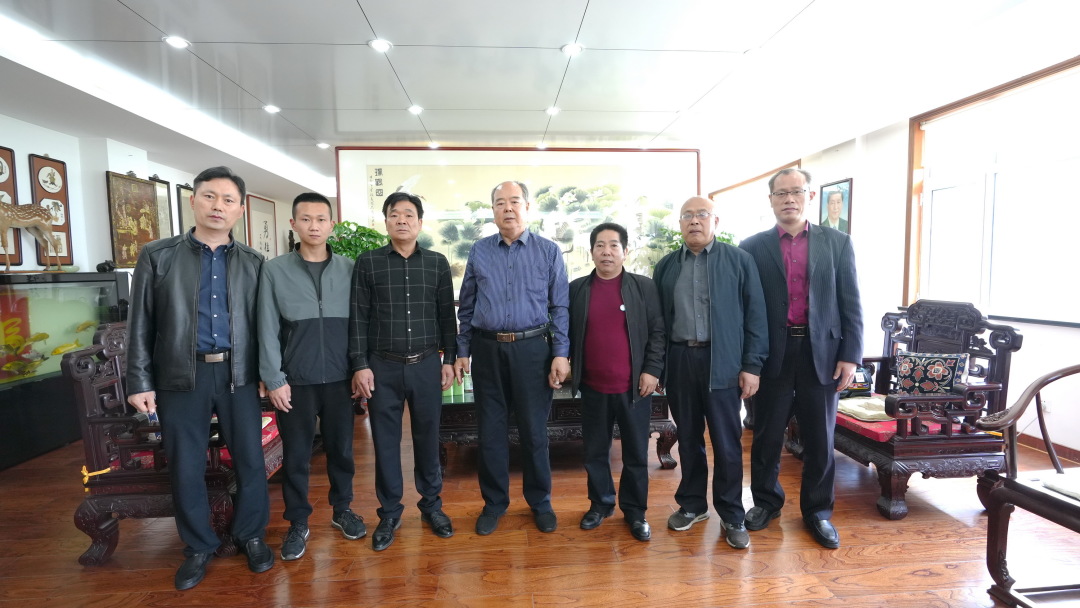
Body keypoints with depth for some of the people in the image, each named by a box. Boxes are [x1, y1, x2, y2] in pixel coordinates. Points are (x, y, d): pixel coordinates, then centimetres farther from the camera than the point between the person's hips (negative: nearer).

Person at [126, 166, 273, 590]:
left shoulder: (253, 262, 5)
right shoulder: (157, 256, 2)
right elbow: (141, 324, 2)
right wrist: (140, 382, -2)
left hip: (238, 375, 1)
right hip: (181, 377, 0)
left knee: (250, 461, 8)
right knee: (185, 468, 10)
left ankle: (251, 535, 29)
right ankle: (199, 546, 31)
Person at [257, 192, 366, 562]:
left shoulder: (348, 269, 2)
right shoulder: (274, 270, -1)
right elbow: (267, 329, -2)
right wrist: (274, 379, -5)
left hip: (339, 378, 1)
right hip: (295, 380, -1)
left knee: (341, 448, 13)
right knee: (296, 455, 10)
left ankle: (342, 509, 33)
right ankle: (297, 523, 27)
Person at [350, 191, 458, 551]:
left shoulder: (437, 263, 4)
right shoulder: (368, 262, 1)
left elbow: (446, 315, 6)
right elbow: (358, 317, 0)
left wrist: (449, 359, 3)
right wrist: (360, 365, -5)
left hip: (427, 365, 1)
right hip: (383, 366, 0)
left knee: (428, 437, 11)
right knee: (385, 440, 8)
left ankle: (432, 505, 29)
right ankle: (389, 512, 26)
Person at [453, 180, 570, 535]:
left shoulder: (549, 251, 1)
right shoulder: (479, 252, 7)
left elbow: (560, 307, 0)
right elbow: (466, 307, 10)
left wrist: (561, 354, -7)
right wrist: (462, 352, 7)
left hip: (533, 349, -2)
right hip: (487, 350, 2)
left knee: (534, 430, 8)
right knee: (490, 429, 11)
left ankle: (540, 502, 29)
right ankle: (494, 503, 30)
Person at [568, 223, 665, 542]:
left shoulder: (644, 287, -1)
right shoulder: (577, 288, 4)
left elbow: (658, 331, -1)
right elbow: (567, 331, 9)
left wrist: (652, 370, -7)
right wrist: (565, 363, 1)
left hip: (633, 386, -1)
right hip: (592, 387, 2)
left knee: (636, 453, 10)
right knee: (595, 451, 14)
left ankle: (635, 510, 28)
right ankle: (600, 504, 33)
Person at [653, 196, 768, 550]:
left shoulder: (738, 260, 0)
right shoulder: (666, 266, 9)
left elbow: (755, 314, -2)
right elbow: (657, 318, 8)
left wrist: (752, 365, -7)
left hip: (722, 362, -2)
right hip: (679, 360, 3)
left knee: (727, 442, 5)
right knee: (688, 438, 14)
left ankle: (732, 516, 23)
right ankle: (692, 504, 31)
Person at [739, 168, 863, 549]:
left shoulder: (837, 243, 5)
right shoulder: (753, 247, 1)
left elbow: (850, 304, 3)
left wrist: (850, 356, -3)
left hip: (821, 353, 1)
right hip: (772, 355, -1)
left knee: (820, 439, 11)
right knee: (767, 435, 11)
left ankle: (818, 510, 30)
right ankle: (766, 501, 30)